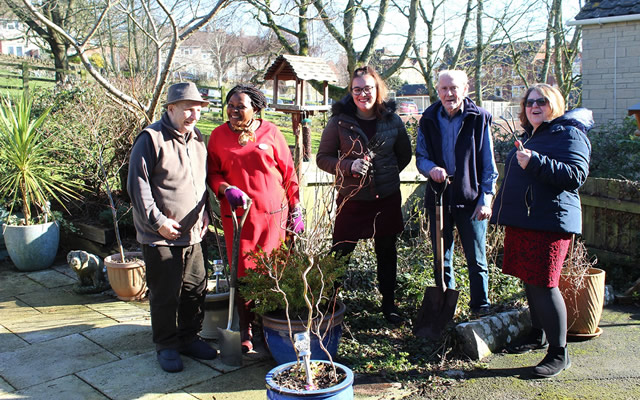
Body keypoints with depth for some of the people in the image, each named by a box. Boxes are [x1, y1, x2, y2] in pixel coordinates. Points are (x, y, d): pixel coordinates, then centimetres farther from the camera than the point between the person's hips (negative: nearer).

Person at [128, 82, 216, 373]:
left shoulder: (197, 138, 10)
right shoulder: (151, 138, -12)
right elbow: (137, 185, -13)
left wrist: (204, 212, 11)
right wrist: (158, 221, -17)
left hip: (194, 234, 7)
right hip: (161, 237, -6)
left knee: (196, 290, 14)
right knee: (165, 295, 3)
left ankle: (189, 338, 31)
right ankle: (167, 346, 20)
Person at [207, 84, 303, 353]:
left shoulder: (270, 132, 3)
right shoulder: (219, 135, 7)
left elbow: (288, 172, 6)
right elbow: (213, 173, 9)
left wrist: (295, 210, 5)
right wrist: (226, 189, -12)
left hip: (273, 213, 0)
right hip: (237, 213, 1)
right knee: (243, 272, 2)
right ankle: (246, 330, 18)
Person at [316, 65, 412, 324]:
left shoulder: (392, 120, -1)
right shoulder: (339, 121, -8)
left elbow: (405, 154, 14)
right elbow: (323, 158, -3)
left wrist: (387, 173, 4)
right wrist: (349, 167, -18)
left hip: (387, 198, 3)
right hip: (352, 199, -2)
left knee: (386, 252, 15)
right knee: (340, 252, 0)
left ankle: (389, 303, 32)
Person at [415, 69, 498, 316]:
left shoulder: (479, 118, -3)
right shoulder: (428, 120, 3)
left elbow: (488, 164, 0)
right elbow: (420, 156, 7)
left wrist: (486, 198, -6)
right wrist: (431, 169, -16)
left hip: (470, 199, -2)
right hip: (439, 198, 3)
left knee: (476, 259, 4)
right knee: (442, 259, 12)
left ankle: (481, 309, 19)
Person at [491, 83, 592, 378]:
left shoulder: (569, 134, -7)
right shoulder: (529, 137, 21)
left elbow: (576, 174, -22)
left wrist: (535, 163, -28)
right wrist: (501, 209, 29)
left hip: (549, 221, -9)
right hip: (521, 221, 9)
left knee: (544, 284, -10)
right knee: (529, 280, 15)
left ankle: (559, 352, 0)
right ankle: (538, 334, 31)